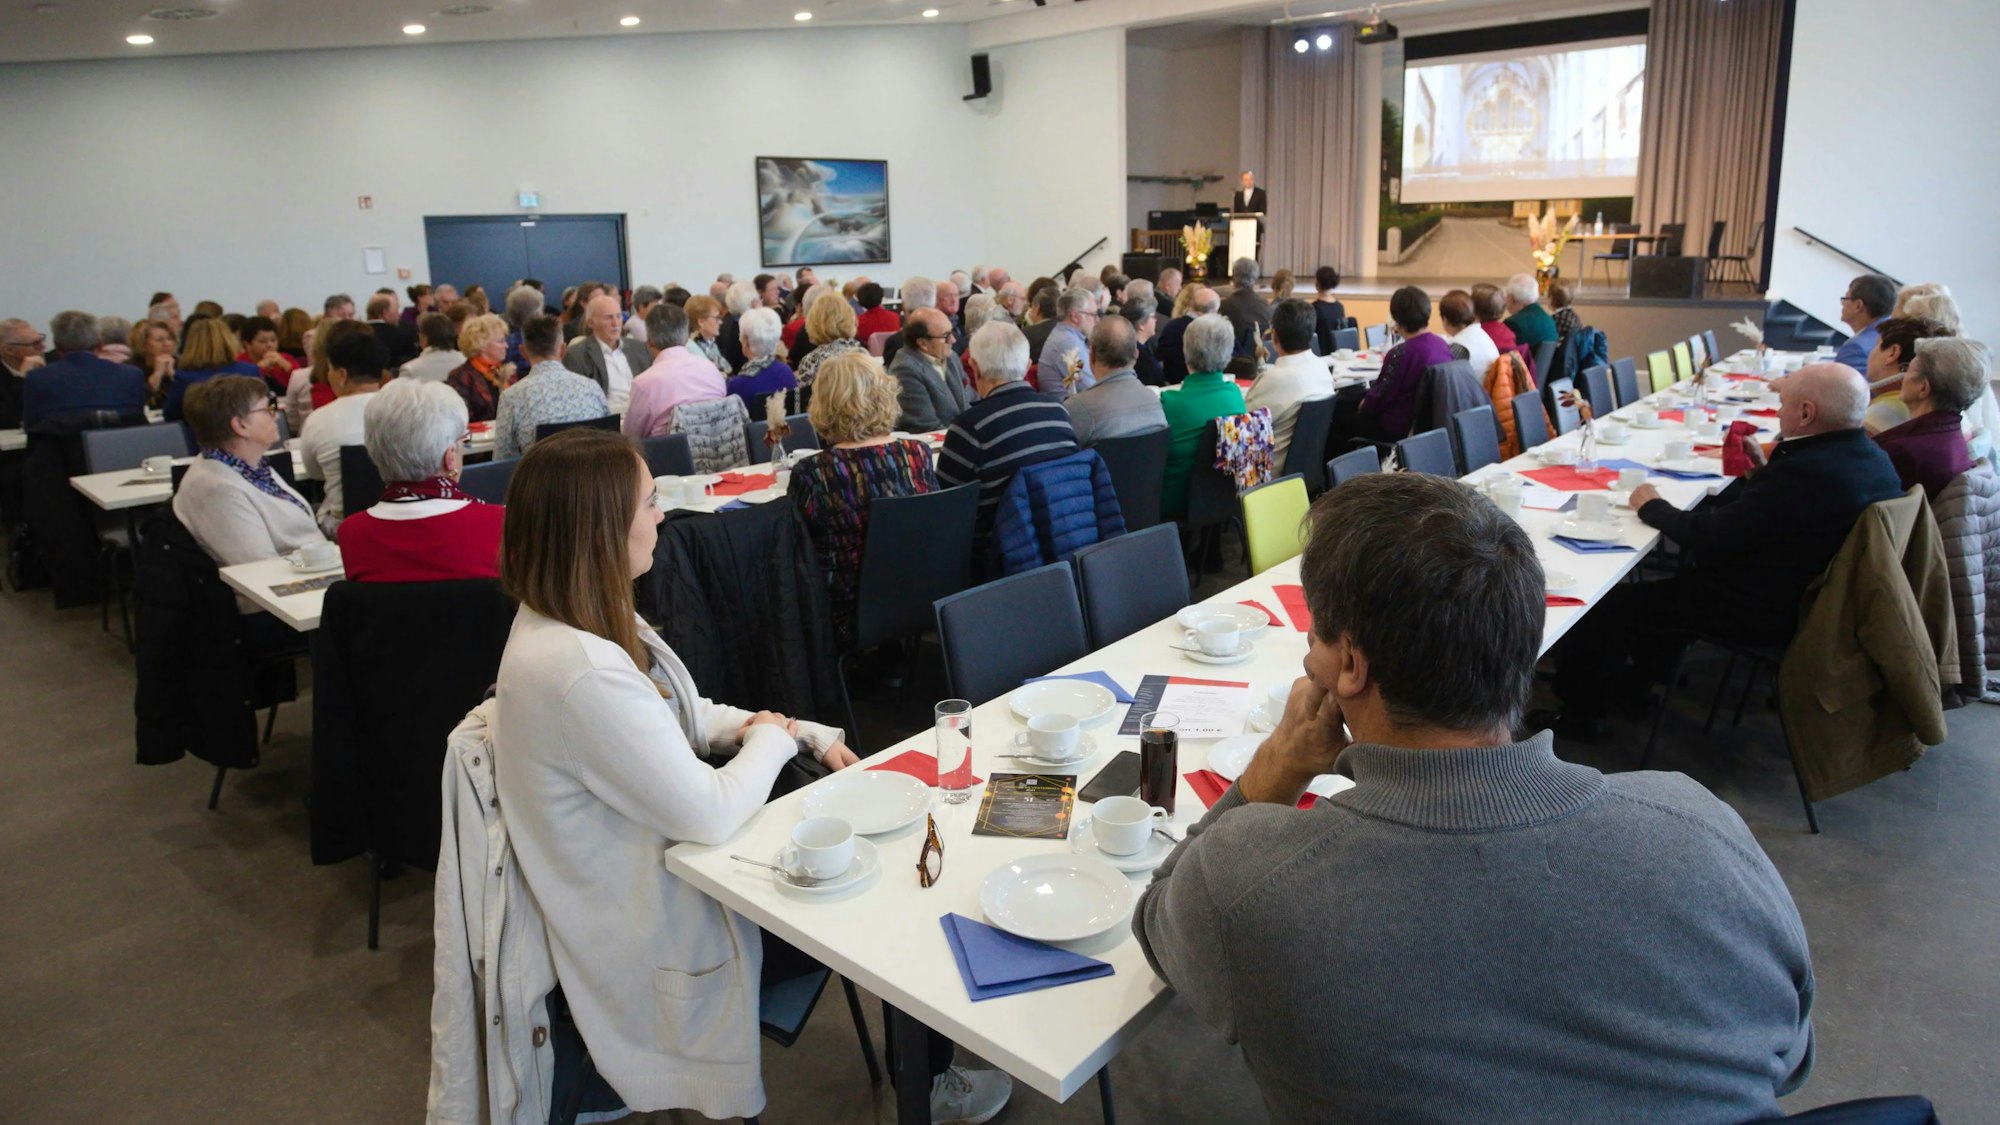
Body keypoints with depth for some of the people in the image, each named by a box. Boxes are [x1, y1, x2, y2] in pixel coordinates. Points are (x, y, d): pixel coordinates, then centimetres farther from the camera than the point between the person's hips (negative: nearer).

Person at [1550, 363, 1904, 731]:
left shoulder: (1805, 473, -30)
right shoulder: (1870, 456, -1)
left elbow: (1707, 537, -25)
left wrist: (1650, 506, -10)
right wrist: (1763, 472, 5)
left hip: (1764, 614, -10)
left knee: (1611, 601, -2)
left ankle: (1583, 711, 16)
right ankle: (1633, 685, 37)